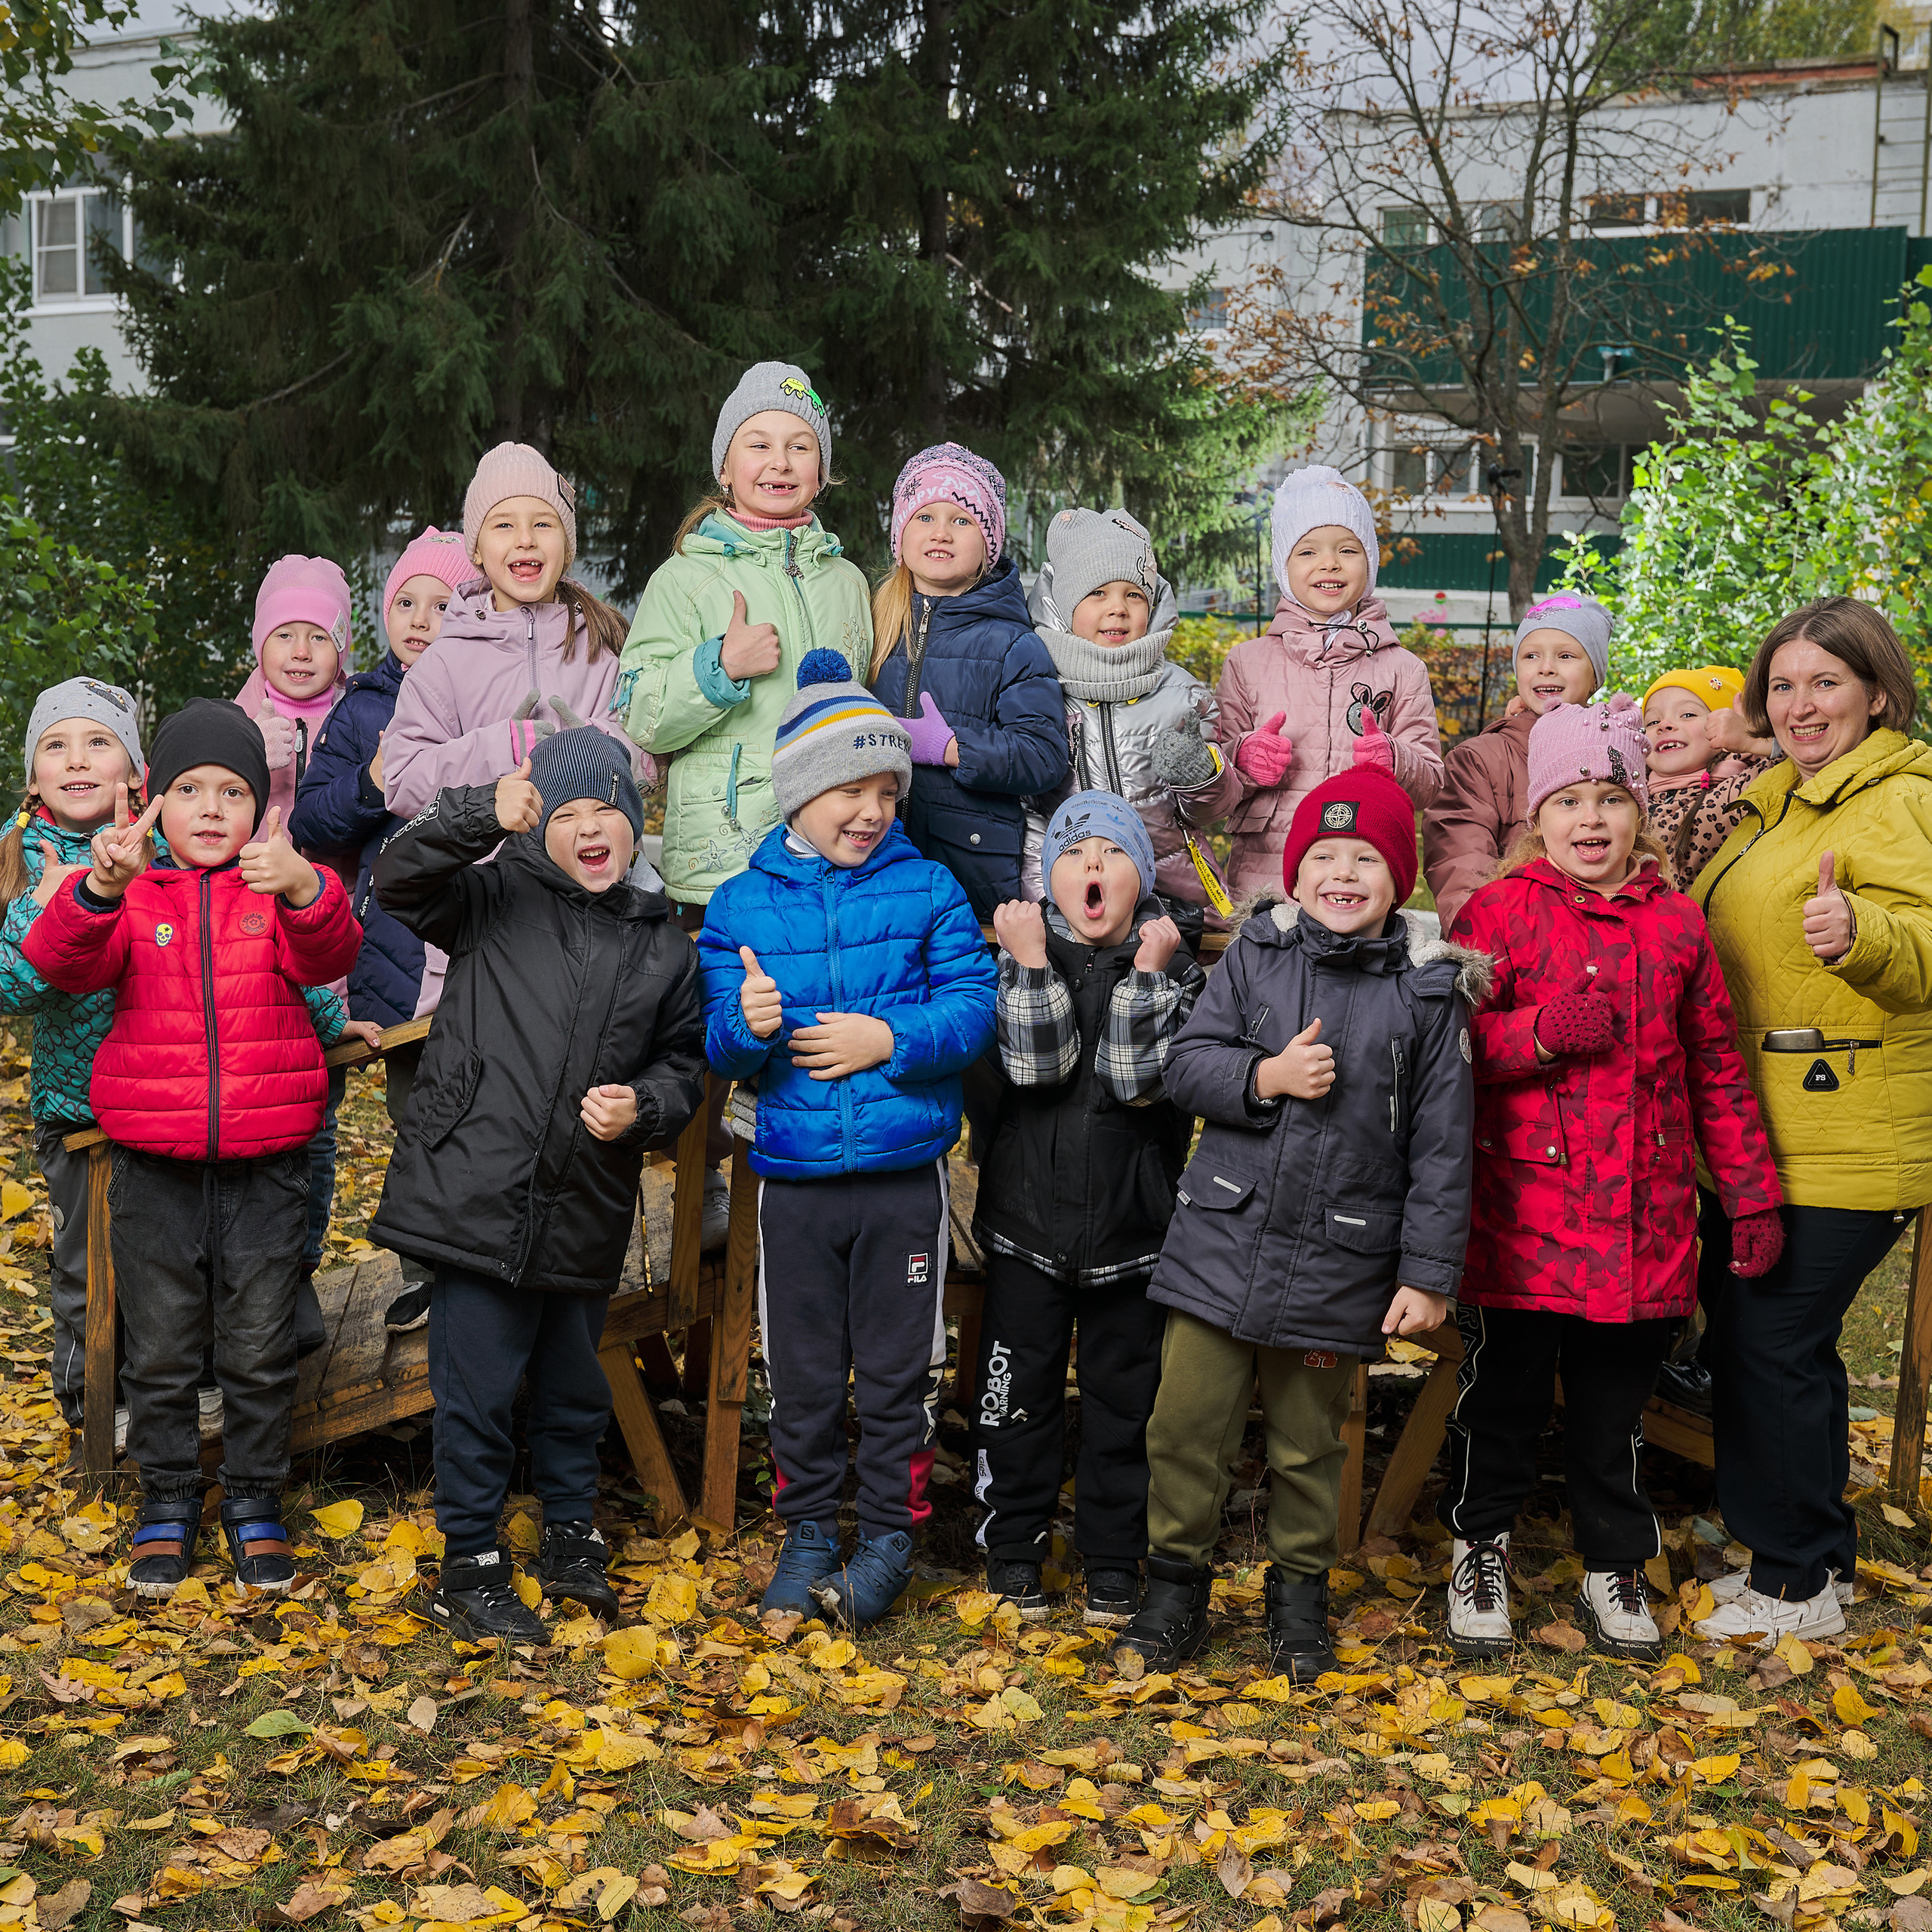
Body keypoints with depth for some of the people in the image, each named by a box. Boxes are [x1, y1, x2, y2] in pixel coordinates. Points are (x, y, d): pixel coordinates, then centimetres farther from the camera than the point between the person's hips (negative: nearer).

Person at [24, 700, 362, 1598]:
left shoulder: (283, 887, 1)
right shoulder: (131, 893, 1)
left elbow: (328, 957, -20)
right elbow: (61, 963, -17)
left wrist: (303, 889, -42)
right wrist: (99, 888, -38)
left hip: (265, 1160, 0)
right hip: (155, 1161, 1)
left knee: (260, 1346, 9)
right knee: (159, 1346, 11)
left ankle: (255, 1500, 26)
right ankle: (168, 1500, 27)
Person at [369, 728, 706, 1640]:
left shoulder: (663, 945, 11)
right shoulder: (493, 901, 1)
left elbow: (685, 1060, 16)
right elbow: (399, 878, -14)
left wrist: (643, 1106, -5)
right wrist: (482, 815, -27)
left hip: (585, 1213, 4)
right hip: (477, 1197, -4)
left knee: (574, 1386, 19)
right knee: (475, 1388, 1)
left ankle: (571, 1534, 38)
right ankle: (468, 1566, 16)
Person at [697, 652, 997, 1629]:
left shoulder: (928, 889, 3)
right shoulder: (741, 905, 4)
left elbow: (972, 1005, -5)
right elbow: (716, 1044, 1)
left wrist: (888, 1039, -18)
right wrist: (745, 1025, -21)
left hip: (905, 1175, -1)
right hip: (793, 1175, 1)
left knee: (898, 1369, 7)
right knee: (802, 1373, 10)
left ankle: (889, 1537, 22)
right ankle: (807, 1535, 26)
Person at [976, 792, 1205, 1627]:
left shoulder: (1174, 965, -2)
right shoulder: (1025, 954, -1)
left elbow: (1136, 1077, -17)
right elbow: (1036, 1064, -17)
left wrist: (1148, 969, -19)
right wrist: (1032, 962, -21)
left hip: (1132, 1222, 0)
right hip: (1029, 1221, 0)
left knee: (1123, 1399, 10)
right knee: (1020, 1393, 8)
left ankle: (1114, 1559, 23)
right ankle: (1014, 1546, 24)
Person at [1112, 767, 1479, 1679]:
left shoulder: (1428, 990, -2)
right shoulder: (1254, 956, 2)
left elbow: (1441, 1143, -2)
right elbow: (1186, 1064, 1)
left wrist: (1427, 1272, -4)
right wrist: (1266, 1077, -17)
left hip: (1339, 1262, -1)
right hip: (1222, 1238, 1)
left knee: (1308, 1445, 12)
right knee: (1186, 1424, 4)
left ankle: (1300, 1595, 32)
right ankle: (1175, 1590, 22)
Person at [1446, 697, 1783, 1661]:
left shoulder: (1678, 923, 8)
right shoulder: (1497, 913, -2)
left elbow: (1716, 1067, 12)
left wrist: (1750, 1192, 11)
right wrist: (1542, 1032, -21)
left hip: (1644, 1218, 3)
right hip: (1522, 1209, -2)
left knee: (1614, 1402, 13)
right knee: (1502, 1391, 9)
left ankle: (1614, 1566, 30)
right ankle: (1480, 1546, 30)